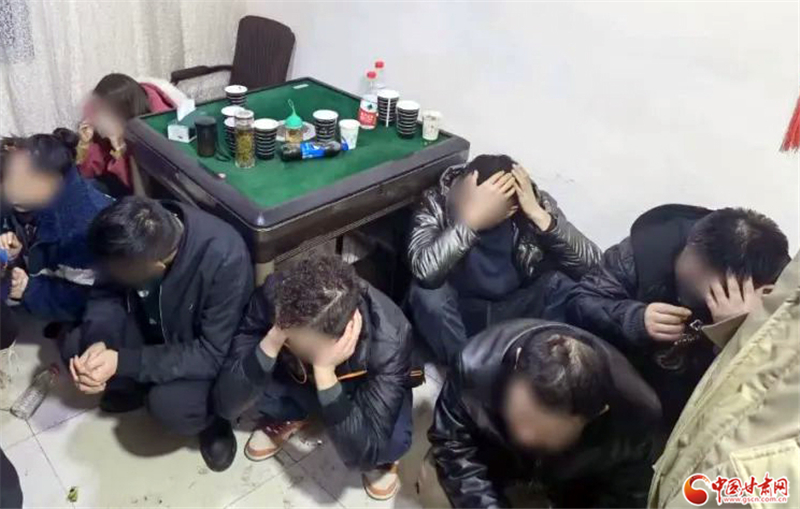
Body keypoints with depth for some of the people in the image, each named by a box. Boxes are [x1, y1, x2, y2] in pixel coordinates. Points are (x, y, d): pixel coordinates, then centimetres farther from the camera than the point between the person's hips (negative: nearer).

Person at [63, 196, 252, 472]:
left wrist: (124, 362, -34)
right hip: (152, 326, 6)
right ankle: (140, 386, 16)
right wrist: (96, 341, -27)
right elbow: (107, 291, -7)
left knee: (169, 406, -29)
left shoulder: (225, 258, -38)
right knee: (74, 348, -10)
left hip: (217, 352, -5)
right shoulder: (136, 235, -23)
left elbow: (212, 355, -31)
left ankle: (210, 416, 5)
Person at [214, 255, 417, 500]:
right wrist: (272, 341, -46)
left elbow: (362, 455, -37)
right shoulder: (274, 296, -33)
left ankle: (381, 456, 5)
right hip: (299, 378, 3)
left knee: (392, 441, -33)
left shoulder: (387, 340, -39)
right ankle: (289, 416, 7)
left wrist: (324, 372, -48)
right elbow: (226, 404, -30)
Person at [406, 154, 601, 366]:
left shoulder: (534, 201, -16)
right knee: (427, 292, -31)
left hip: (517, 312, 2)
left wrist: (538, 214, -35)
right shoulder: (437, 201, -21)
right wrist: (471, 217, -43)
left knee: (562, 284, -24)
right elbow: (425, 271, -38)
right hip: (461, 313, -1)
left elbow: (590, 264, -25)